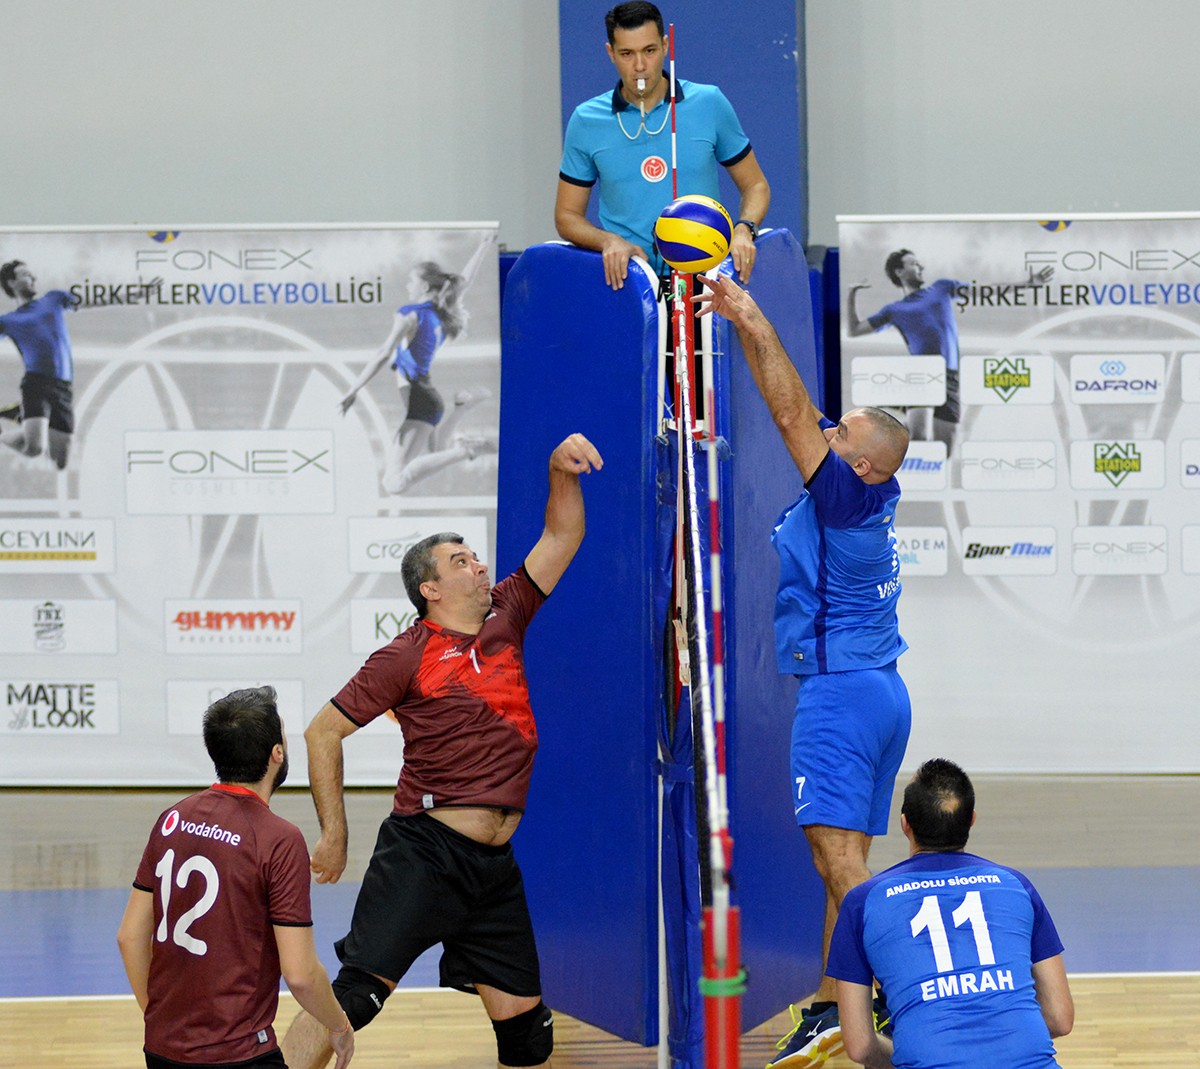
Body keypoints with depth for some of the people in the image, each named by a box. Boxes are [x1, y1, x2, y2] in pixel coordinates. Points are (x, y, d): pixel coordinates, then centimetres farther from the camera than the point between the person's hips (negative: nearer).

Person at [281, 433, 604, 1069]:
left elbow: (562, 537, 18)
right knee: (357, 992, -17)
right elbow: (324, 733, 0)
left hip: (494, 868, 6)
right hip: (423, 853, -6)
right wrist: (334, 836, -1)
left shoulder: (504, 619, 12)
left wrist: (562, 472, 2)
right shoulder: (406, 658, -4)